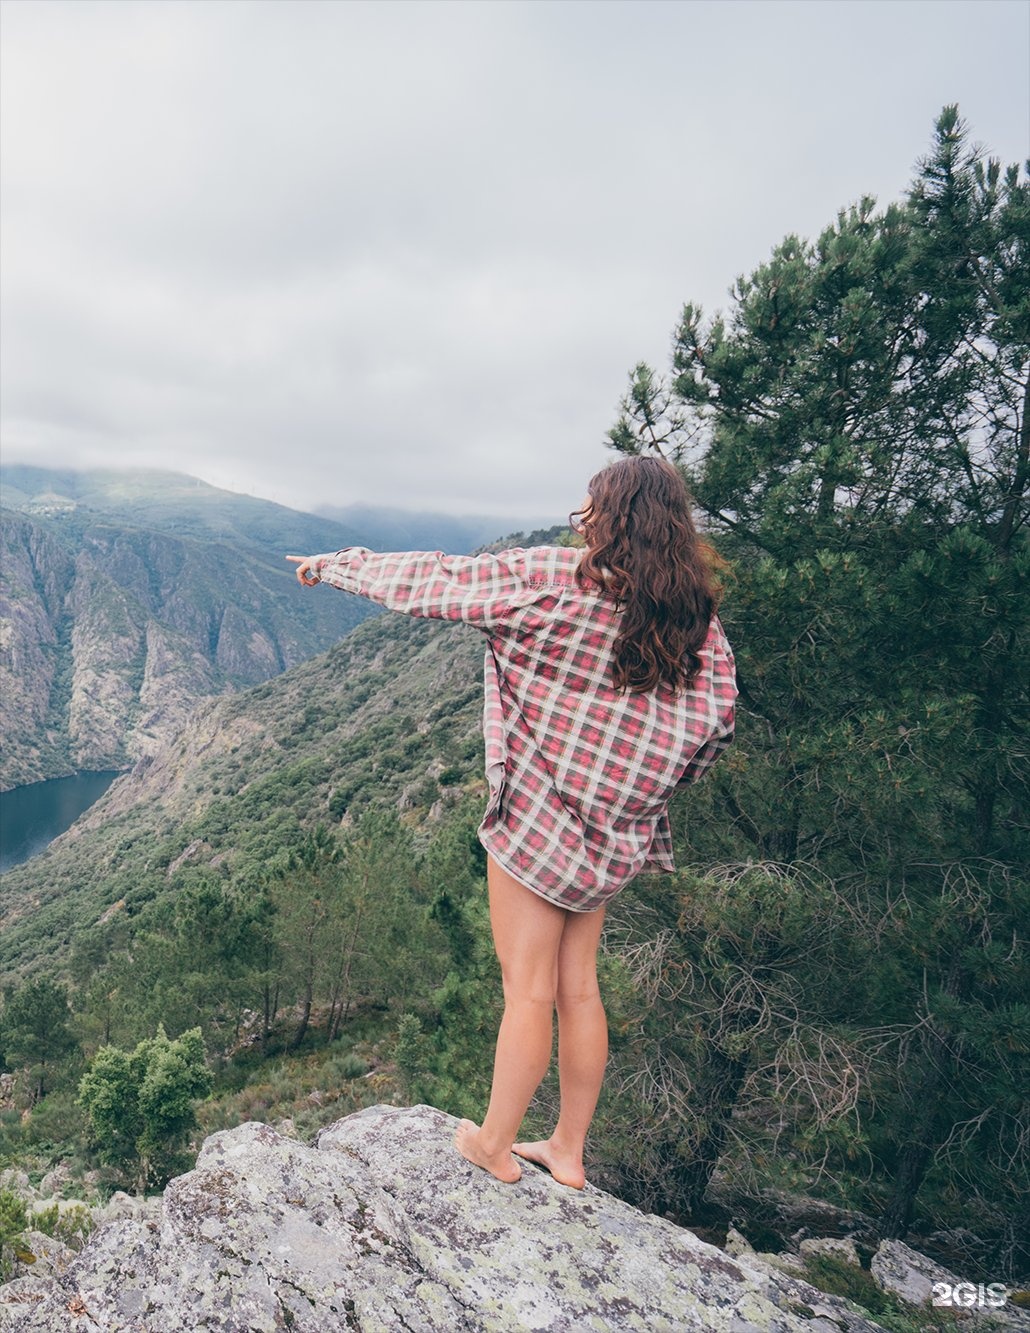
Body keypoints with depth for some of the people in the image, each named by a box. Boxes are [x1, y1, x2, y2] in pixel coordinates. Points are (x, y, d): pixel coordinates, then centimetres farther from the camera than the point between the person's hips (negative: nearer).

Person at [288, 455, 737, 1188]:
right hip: (615, 836, 6)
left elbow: (430, 581, -7)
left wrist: (338, 564, 9)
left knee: (528, 991, 8)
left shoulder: (550, 580, -15)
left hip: (536, 821, -6)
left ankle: (494, 1144, 29)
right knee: (578, 987, 18)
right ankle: (569, 1150, 33)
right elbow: (715, 722, 0)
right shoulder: (698, 617, -2)